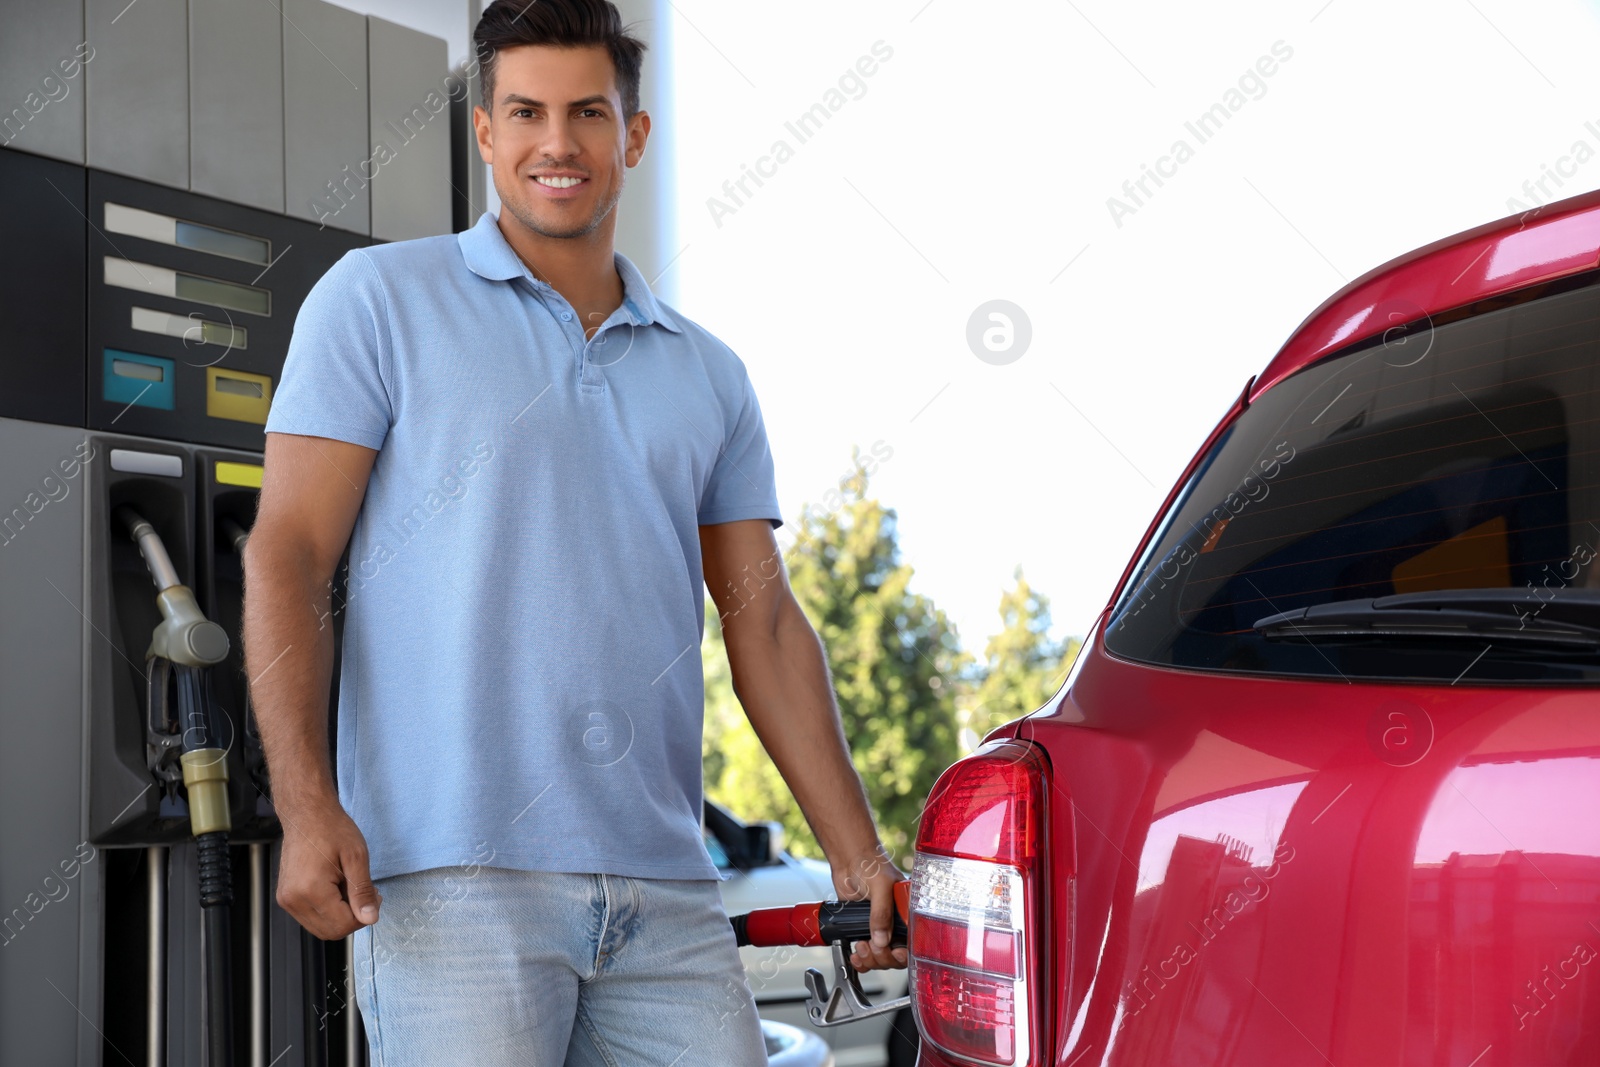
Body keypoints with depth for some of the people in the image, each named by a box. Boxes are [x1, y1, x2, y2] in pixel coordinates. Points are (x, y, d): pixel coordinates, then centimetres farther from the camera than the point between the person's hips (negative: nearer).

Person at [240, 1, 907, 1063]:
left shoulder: (708, 375, 17)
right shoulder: (381, 298, 6)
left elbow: (765, 622, 14)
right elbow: (288, 556, -1)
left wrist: (857, 854, 5)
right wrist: (308, 809, -13)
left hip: (666, 887, 4)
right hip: (454, 876, -4)